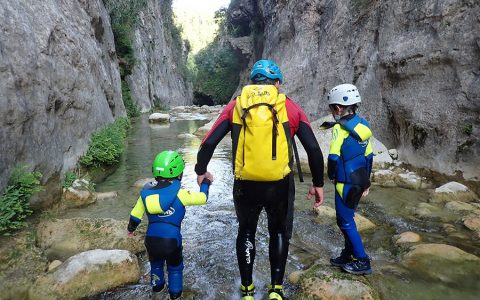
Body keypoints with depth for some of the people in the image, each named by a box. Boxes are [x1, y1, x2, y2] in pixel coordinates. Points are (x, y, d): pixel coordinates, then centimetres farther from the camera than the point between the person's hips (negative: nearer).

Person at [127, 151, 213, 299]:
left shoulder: (146, 193, 0)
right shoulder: (179, 193, -14)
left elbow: (135, 216, 11)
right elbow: (202, 198, -7)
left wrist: (131, 228, 32)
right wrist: (206, 182, 11)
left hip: (151, 240, 4)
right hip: (171, 241, -4)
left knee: (156, 265, 31)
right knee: (175, 268, 22)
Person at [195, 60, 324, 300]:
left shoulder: (236, 105, 4)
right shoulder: (289, 107, 2)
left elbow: (209, 143, -1)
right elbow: (314, 149, -2)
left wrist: (201, 171, 15)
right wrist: (318, 184, 10)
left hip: (245, 186, 1)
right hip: (280, 186, 0)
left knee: (246, 232, 23)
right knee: (279, 232, 25)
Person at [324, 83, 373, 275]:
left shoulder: (340, 128, -18)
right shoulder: (362, 125, 8)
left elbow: (333, 157, -23)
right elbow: (368, 156, 13)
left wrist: (331, 175, -5)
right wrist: (366, 181, 20)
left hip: (346, 183, -8)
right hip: (359, 182, 8)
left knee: (345, 221, 4)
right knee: (346, 218, 19)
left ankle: (362, 262, 11)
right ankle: (348, 254, 30)